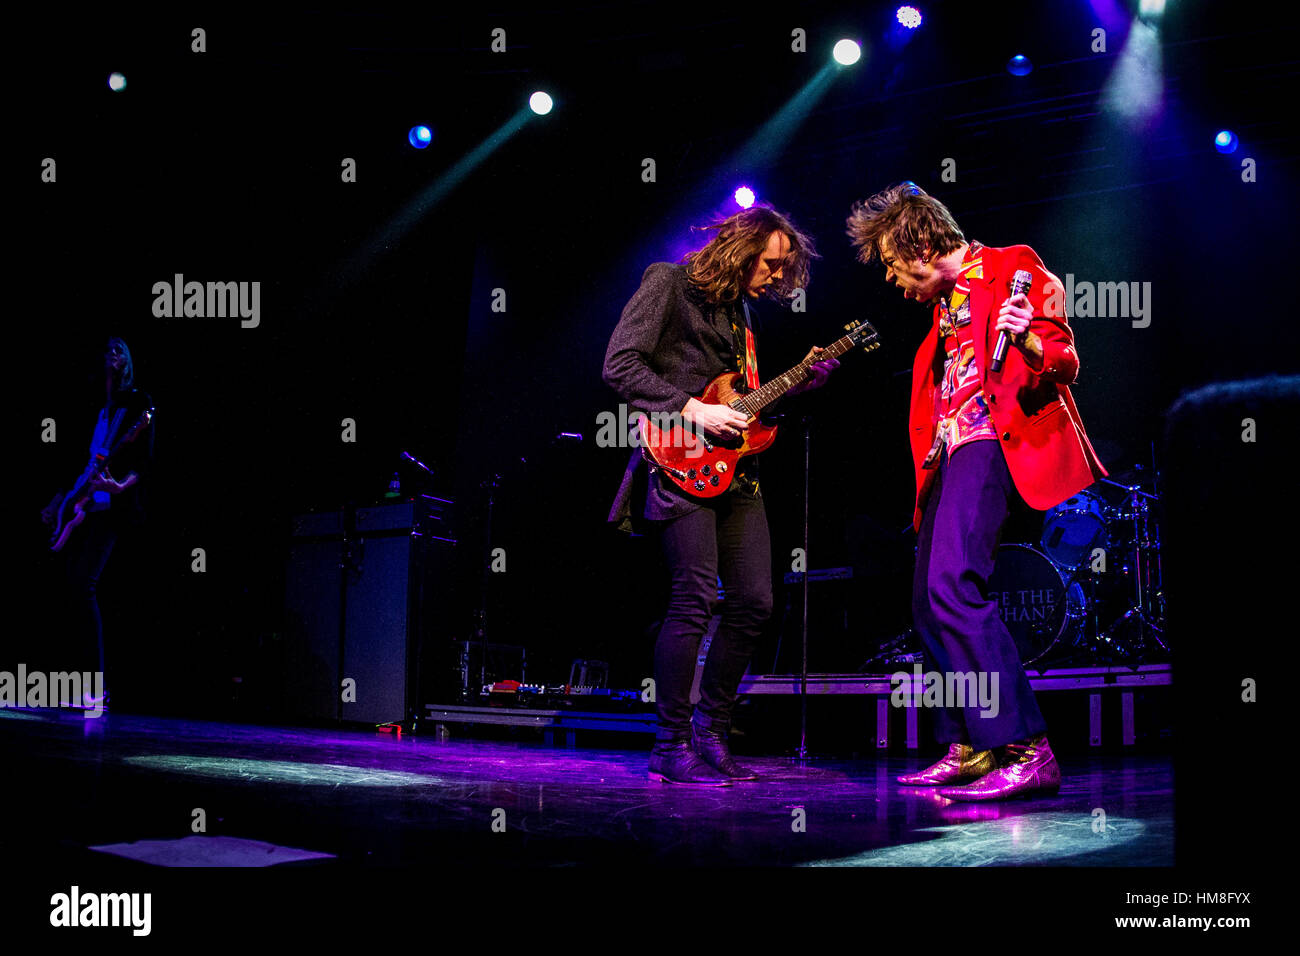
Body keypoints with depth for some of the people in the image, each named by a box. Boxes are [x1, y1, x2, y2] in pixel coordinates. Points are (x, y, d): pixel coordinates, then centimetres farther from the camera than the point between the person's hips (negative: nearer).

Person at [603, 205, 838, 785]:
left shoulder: (737, 307, 22)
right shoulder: (669, 282, -2)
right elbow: (619, 365, -13)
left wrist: (798, 381, 11)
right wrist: (691, 411, -17)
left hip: (734, 468, 8)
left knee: (753, 603, 3)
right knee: (695, 600, -13)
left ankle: (710, 732, 16)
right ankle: (671, 748, -2)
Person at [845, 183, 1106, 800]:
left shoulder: (1012, 266, -1)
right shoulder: (945, 302, 24)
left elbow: (1065, 361, -8)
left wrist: (1027, 340, -29)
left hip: (999, 439, -10)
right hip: (952, 452, 10)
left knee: (952, 584, -26)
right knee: (929, 604, 7)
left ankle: (1027, 751, -27)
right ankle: (969, 750, 16)